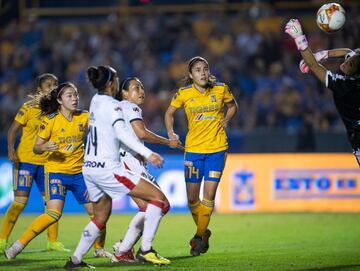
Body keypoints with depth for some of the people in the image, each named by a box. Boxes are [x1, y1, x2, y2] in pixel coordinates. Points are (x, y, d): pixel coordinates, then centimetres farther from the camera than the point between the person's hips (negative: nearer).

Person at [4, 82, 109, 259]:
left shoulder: (84, 117, 1)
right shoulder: (50, 120, -9)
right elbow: (36, 148, -6)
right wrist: (45, 147, -27)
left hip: (79, 173, 5)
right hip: (56, 171, -5)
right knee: (54, 214, -22)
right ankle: (18, 246, -14)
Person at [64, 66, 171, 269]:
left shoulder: (96, 100, 13)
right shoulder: (112, 105, -12)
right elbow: (122, 133, -26)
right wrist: (148, 154, -32)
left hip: (90, 168, 9)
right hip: (107, 169, -9)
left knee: (101, 218, 23)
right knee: (159, 198, -7)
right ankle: (145, 250, -11)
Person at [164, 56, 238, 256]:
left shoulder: (221, 89, -3)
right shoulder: (183, 94, -5)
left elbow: (232, 106, 16)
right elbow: (169, 113, 10)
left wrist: (225, 120, 0)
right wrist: (171, 133, -5)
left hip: (217, 149, 0)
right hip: (193, 149, 0)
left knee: (209, 195, -7)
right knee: (192, 198, 2)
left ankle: (200, 236, 7)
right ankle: (203, 231, 26)